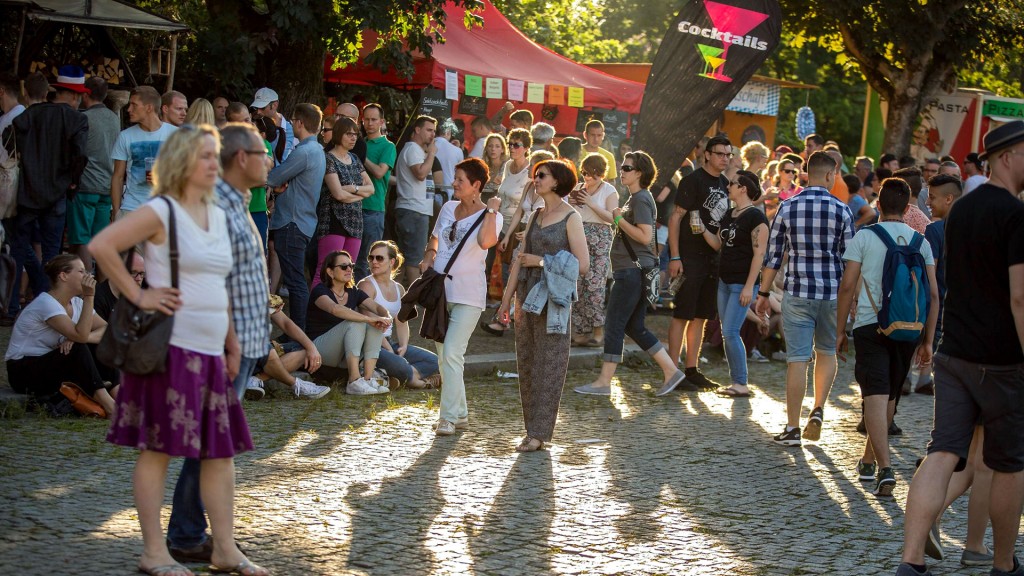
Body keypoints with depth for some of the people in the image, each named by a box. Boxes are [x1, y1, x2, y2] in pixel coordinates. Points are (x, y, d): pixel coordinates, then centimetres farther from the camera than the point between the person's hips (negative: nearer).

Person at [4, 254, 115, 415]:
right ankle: (107, 404, -33)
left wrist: (81, 338, -23)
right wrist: (89, 296, -30)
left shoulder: (76, 303, 6)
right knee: (78, 349, -29)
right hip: (23, 371, -8)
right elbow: (80, 335, -30)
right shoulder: (46, 303, -20)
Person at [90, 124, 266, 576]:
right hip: (172, 347, -8)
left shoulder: (218, 215, 15)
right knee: (159, 446, -1)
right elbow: (100, 246, -17)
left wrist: (231, 342, 18)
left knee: (222, 448, 8)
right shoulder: (161, 212, -8)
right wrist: (137, 295, -14)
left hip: (210, 350, 8)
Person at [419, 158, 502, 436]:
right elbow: (435, 237, 26)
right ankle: (460, 414, 21)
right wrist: (429, 254, 6)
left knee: (452, 355, -14)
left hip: (468, 295, -7)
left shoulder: (490, 216, -8)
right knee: (444, 357, 11)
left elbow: (486, 241, -30)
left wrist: (491, 210, -22)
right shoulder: (448, 208, 9)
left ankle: (449, 417, -9)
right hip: (440, 290, 7)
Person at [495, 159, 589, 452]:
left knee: (548, 365, -4)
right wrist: (507, 297, 12)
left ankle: (539, 433, -2)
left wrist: (543, 261, -11)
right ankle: (533, 428, 14)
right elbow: (521, 259, 16)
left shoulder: (571, 217, -6)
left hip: (552, 299, -7)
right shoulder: (536, 216, 14)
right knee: (526, 363, 7)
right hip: (527, 296, 7)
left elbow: (582, 265, -11)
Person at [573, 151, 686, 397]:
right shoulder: (635, 198, 18)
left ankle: (604, 382, -1)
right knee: (635, 328, 13)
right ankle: (671, 370, 13)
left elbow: (645, 236, -21)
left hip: (633, 271, -11)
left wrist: (620, 219, -14)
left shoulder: (640, 199, -13)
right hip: (633, 272, 11)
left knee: (615, 325, -5)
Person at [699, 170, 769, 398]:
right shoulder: (729, 215, 14)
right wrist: (702, 230, 0)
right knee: (727, 334, 8)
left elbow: (759, 253, -16)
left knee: (730, 332, -12)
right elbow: (718, 244, 17)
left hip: (742, 283, -9)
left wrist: (749, 286, -19)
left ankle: (742, 384, -6)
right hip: (725, 280, 9)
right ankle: (736, 381, 13)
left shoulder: (756, 217, -12)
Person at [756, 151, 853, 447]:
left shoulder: (788, 207, -1)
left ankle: (792, 428, 3)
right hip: (833, 293, 0)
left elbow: (773, 256, 1)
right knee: (827, 351, 21)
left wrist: (763, 292, 11)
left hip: (797, 292, 0)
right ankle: (818, 410, 8)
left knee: (797, 359, 1)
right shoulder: (841, 210, -3)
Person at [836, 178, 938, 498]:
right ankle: (869, 460, 33)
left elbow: (847, 286, -4)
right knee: (889, 396, 18)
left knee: (876, 396, -8)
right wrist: (928, 340, 11)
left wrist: (840, 330, 4)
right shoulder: (921, 242, 7)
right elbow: (933, 295, 5)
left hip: (870, 325, -3)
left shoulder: (865, 237, -1)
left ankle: (884, 468, -23)